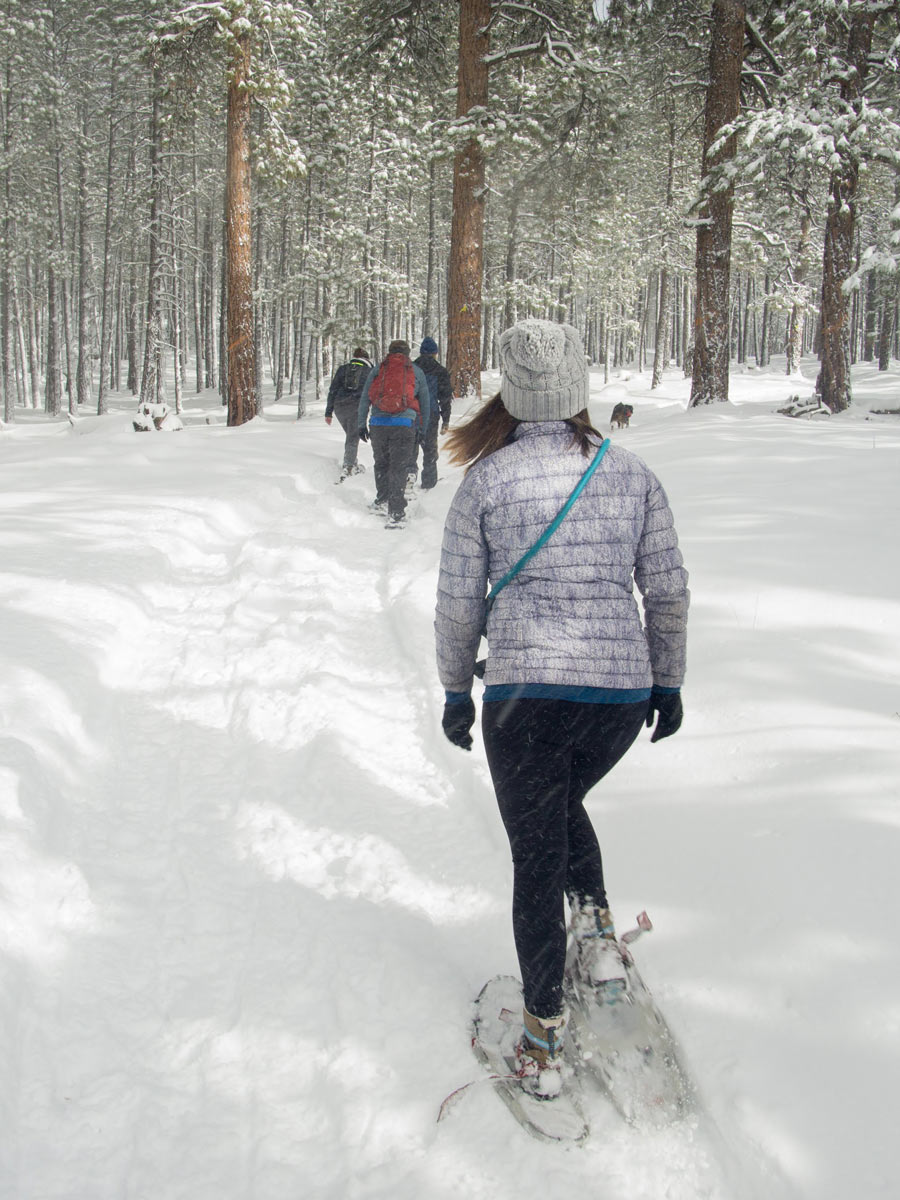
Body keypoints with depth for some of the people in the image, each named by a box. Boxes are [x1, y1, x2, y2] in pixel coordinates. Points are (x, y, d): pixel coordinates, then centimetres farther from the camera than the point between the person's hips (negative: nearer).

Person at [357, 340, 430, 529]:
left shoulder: (377, 370, 12)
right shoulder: (416, 371, 11)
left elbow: (364, 398, 12)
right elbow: (425, 402, 14)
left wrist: (361, 424, 17)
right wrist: (422, 427, 23)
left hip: (378, 424, 2)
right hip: (404, 425, -1)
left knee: (381, 463, 20)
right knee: (399, 468, -2)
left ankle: (382, 501, 29)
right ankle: (396, 514, -8)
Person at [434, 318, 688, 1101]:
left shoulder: (487, 479, -4)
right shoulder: (632, 473, 3)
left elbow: (459, 601, 1)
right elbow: (668, 588, 7)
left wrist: (456, 692, 14)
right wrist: (668, 681, 19)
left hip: (525, 693, -3)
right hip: (622, 690, 3)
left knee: (536, 854, 11)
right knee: (564, 804, 32)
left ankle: (544, 1037, 17)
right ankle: (596, 929, 17)